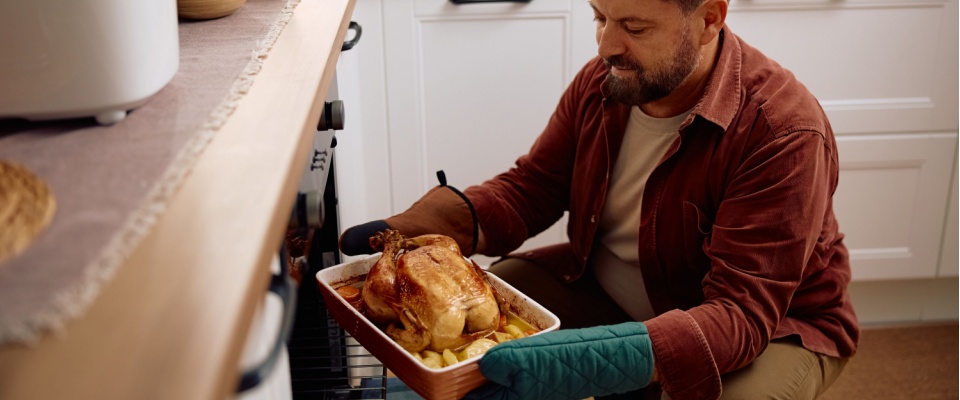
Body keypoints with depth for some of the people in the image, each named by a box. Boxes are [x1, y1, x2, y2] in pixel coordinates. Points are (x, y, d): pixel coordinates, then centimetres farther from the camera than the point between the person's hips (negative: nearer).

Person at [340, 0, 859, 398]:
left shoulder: (784, 132, -28)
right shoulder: (602, 81, -9)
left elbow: (744, 312, -33)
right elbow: (530, 187, -2)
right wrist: (421, 228, -22)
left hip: (772, 325, -4)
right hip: (604, 294, 5)